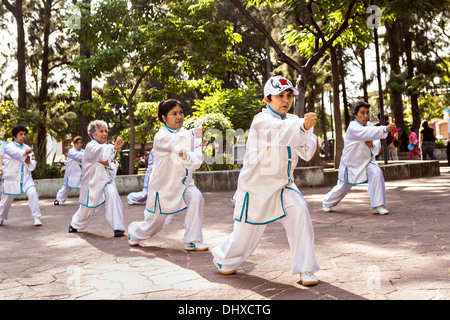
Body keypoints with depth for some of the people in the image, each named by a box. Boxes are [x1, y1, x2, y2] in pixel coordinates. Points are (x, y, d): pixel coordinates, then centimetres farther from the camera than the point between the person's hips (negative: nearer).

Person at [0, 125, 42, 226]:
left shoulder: (27, 148, 9)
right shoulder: (9, 146, -7)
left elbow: (33, 165, 5)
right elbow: (16, 153, -32)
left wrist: (29, 163, -19)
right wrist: (25, 153, -52)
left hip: (26, 178, 3)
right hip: (11, 178, -3)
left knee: (32, 193, -19)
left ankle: (36, 218, -14)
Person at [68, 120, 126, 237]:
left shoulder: (107, 147, 8)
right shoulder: (91, 146, -14)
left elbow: (114, 166, 9)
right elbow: (102, 152, -38)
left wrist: (108, 164, -15)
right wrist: (114, 148, -58)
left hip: (106, 180, 4)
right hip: (92, 182, -4)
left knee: (112, 194, -29)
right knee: (87, 209, 13)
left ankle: (118, 228, -27)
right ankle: (75, 224, 48)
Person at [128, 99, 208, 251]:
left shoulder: (186, 134, 1)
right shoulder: (161, 137, -15)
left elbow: (197, 160, -11)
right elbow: (176, 143, -40)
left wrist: (187, 157, -32)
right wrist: (193, 134, -50)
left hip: (182, 183, 4)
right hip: (163, 186, -4)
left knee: (196, 198, -29)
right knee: (152, 226, 9)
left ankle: (192, 241, -18)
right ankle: (133, 230, 45)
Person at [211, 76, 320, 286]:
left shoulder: (292, 120, 3)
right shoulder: (261, 121, -16)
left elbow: (306, 154, -7)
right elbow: (280, 131, -40)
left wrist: (307, 131, -26)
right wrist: (302, 125, -58)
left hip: (282, 186, 5)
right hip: (256, 186, -5)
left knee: (299, 213, -19)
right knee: (247, 232, 7)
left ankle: (305, 269, -8)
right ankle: (224, 258, 38)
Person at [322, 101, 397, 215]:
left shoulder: (369, 125, -1)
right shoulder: (353, 127, -22)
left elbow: (377, 145, 0)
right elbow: (366, 133, -44)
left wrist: (372, 145, -25)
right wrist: (385, 129, -56)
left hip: (366, 161, 4)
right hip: (350, 162, -4)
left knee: (376, 173, -26)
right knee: (342, 187, 10)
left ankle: (379, 205, -20)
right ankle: (327, 202, 40)